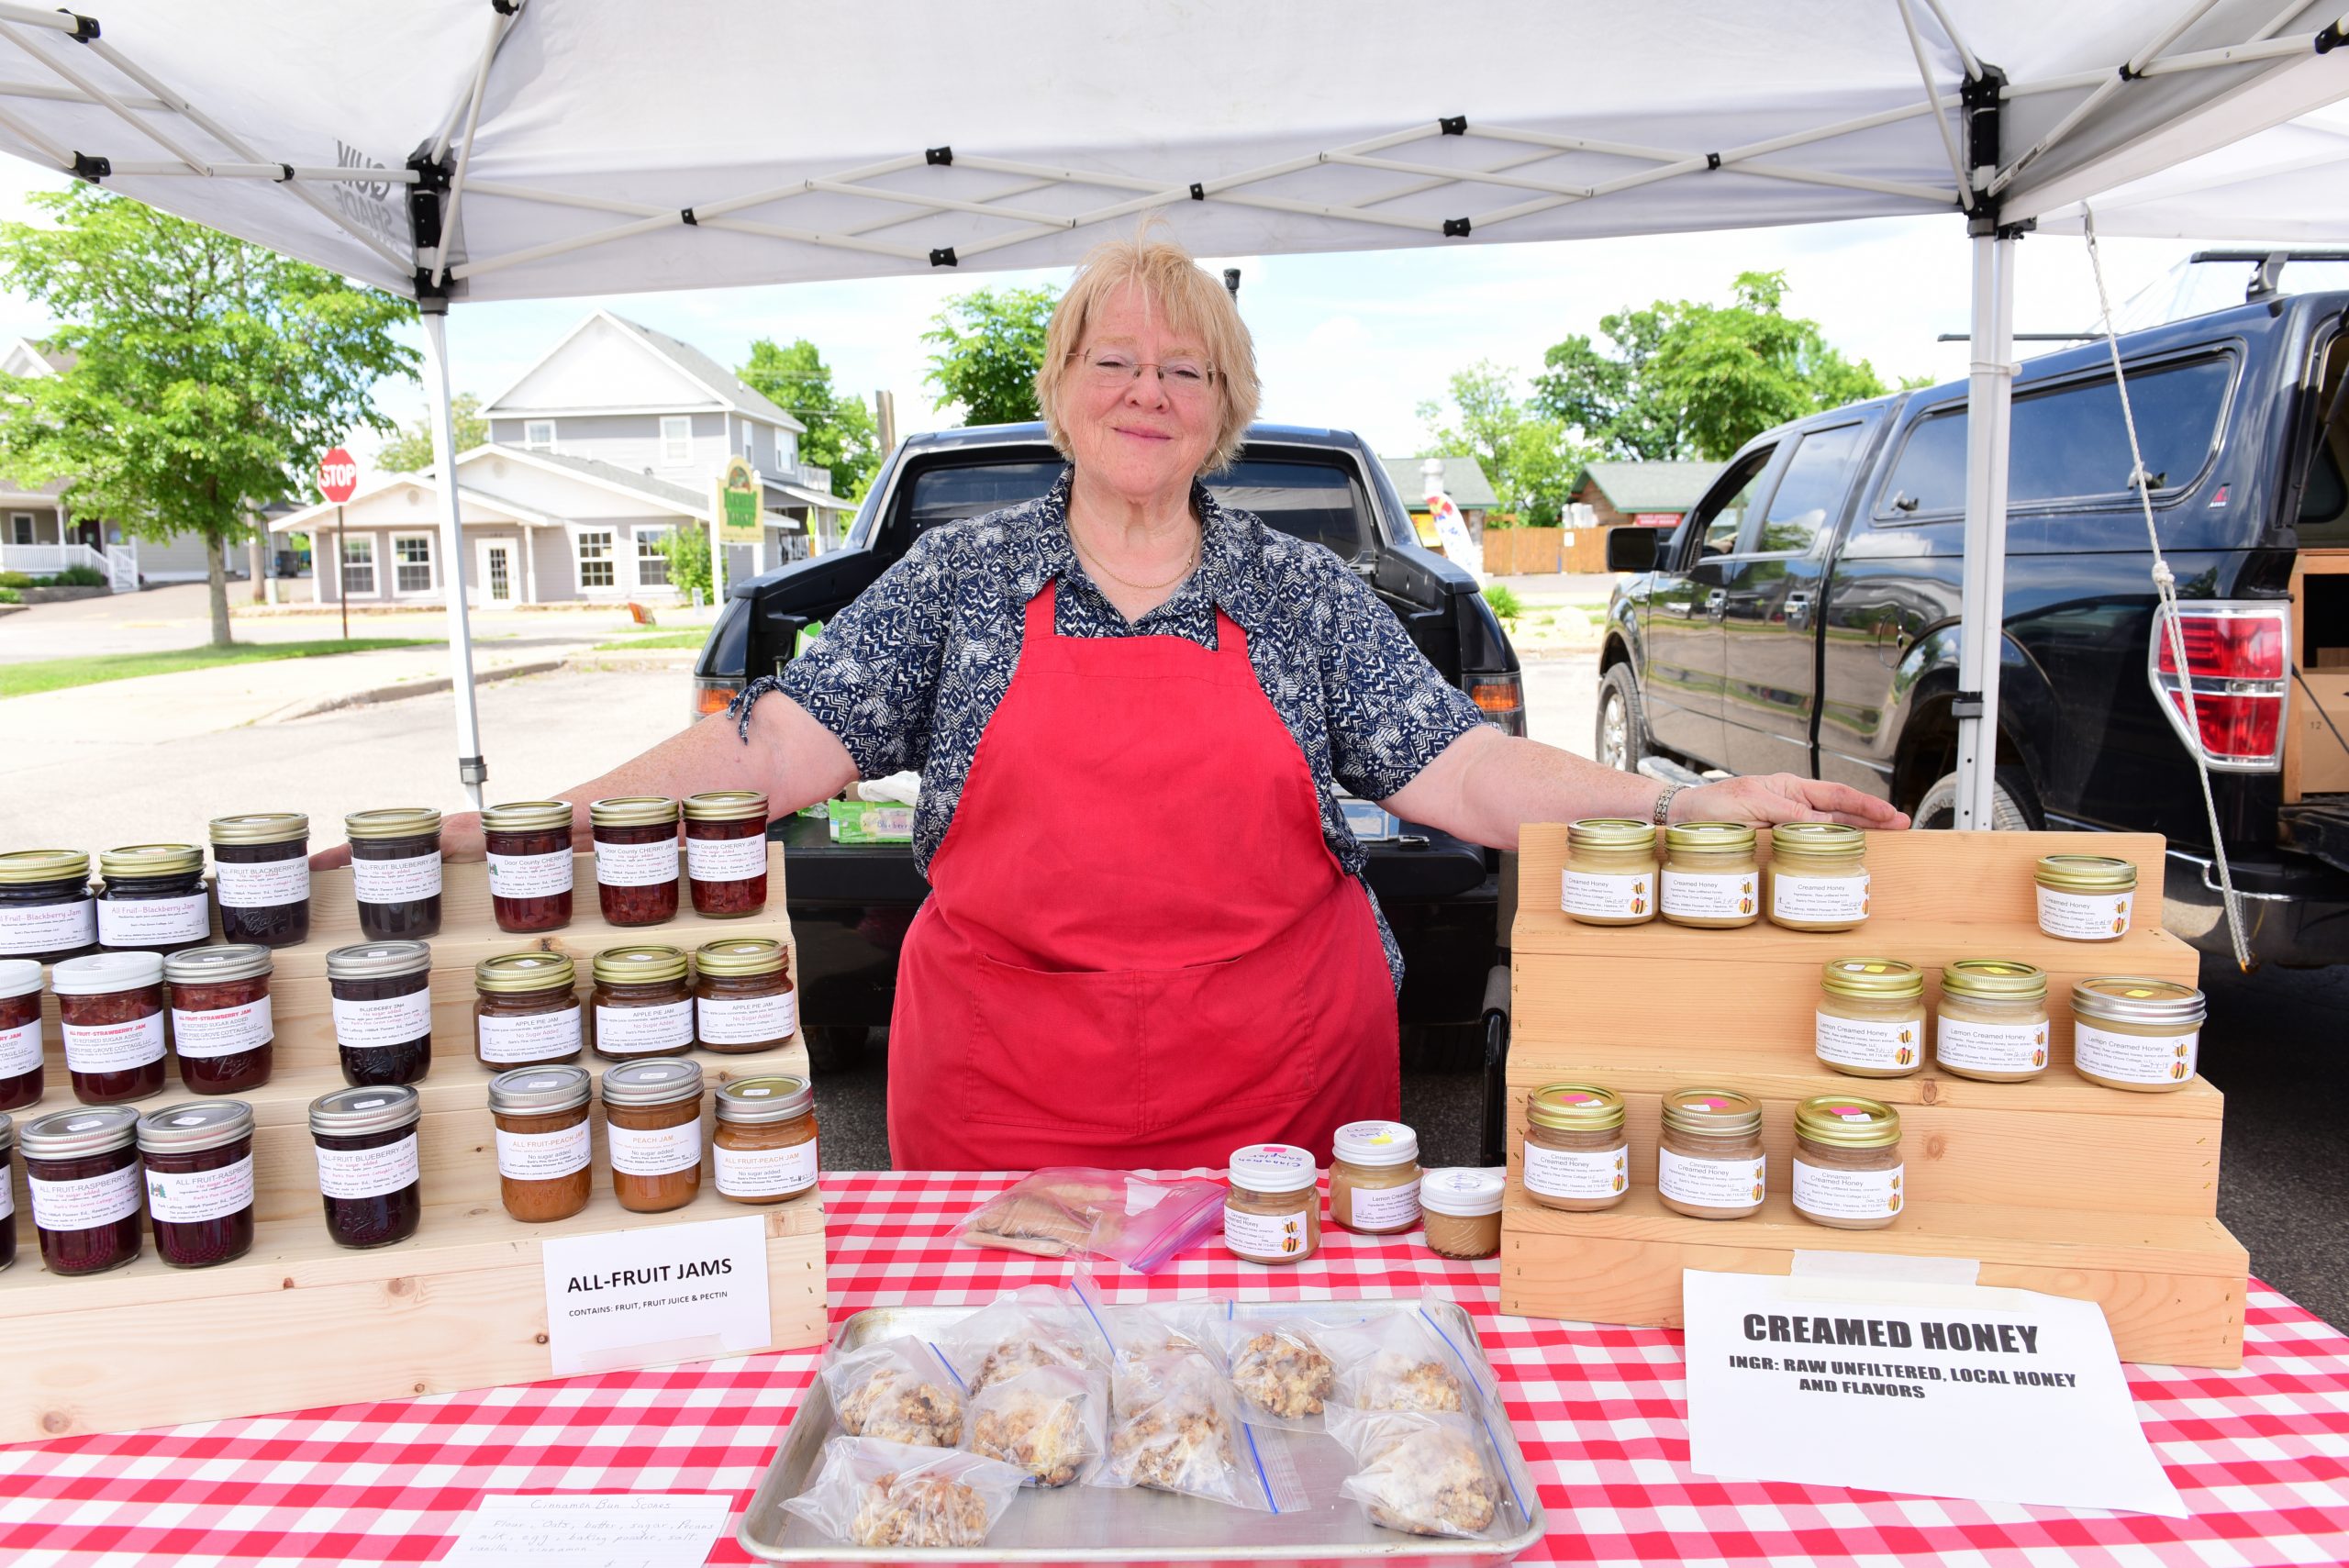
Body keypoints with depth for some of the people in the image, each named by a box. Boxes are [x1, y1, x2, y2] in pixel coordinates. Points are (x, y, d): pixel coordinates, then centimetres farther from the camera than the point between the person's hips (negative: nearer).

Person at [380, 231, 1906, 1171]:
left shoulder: (1308, 594, 4)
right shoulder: (960, 578, 3)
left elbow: (1462, 773, -2)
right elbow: (783, 740, -2)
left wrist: (1700, 805, -12)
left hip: (1278, 1106, 1)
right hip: (1002, 1121, 0)